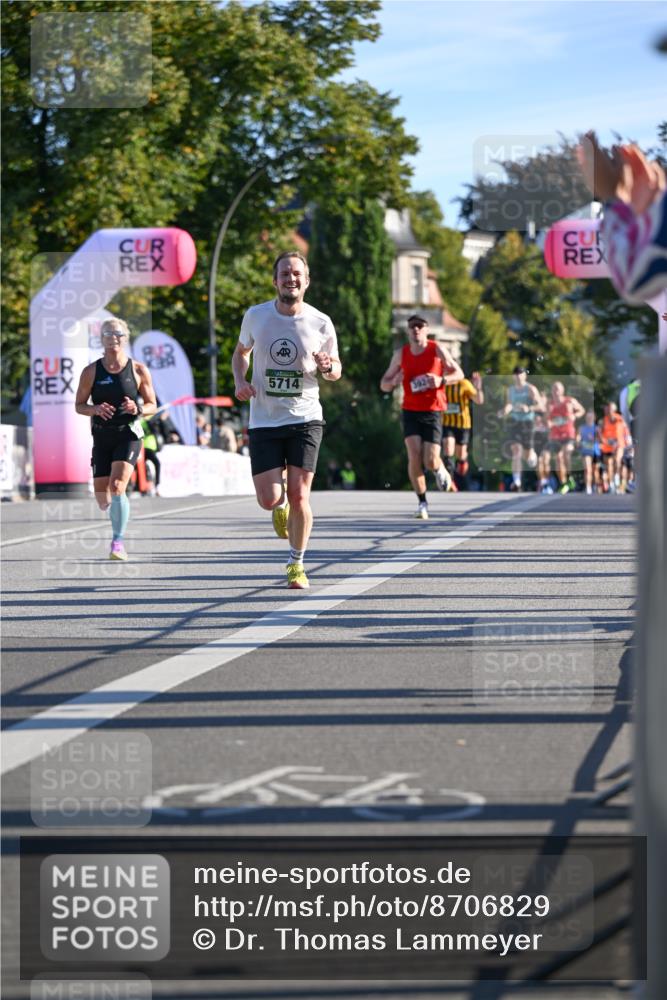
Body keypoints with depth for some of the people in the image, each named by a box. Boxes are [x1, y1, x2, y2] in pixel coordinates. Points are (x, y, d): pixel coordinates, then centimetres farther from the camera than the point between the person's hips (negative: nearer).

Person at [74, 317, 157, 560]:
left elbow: (152, 405, 7)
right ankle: (117, 512, 40)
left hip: (129, 435, -3)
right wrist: (96, 409, -15)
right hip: (102, 438, 3)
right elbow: (79, 405, 6)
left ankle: (118, 542, -15)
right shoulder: (91, 372, 1)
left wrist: (137, 409, -16)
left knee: (117, 486, -23)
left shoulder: (139, 371, -1)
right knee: (103, 501, 5)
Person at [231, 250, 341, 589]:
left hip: (304, 419, -1)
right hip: (264, 421, 1)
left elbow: (336, 369, 11)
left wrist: (328, 367, -14)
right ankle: (281, 505, 33)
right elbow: (241, 352, 18)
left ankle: (297, 564, 13)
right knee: (269, 500, -7)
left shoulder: (321, 323, -3)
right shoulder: (256, 316, -1)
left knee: (299, 494, -7)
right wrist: (240, 382, -1)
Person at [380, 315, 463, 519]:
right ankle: (422, 503, -3)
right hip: (410, 411, 2)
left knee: (430, 461, -8)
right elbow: (384, 384, 9)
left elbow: (459, 374, 4)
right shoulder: (401, 354, 3)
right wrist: (394, 382, -15)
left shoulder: (437, 350, -2)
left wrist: (442, 380, -17)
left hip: (432, 412, -1)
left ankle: (441, 472, 31)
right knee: (414, 456, -15)